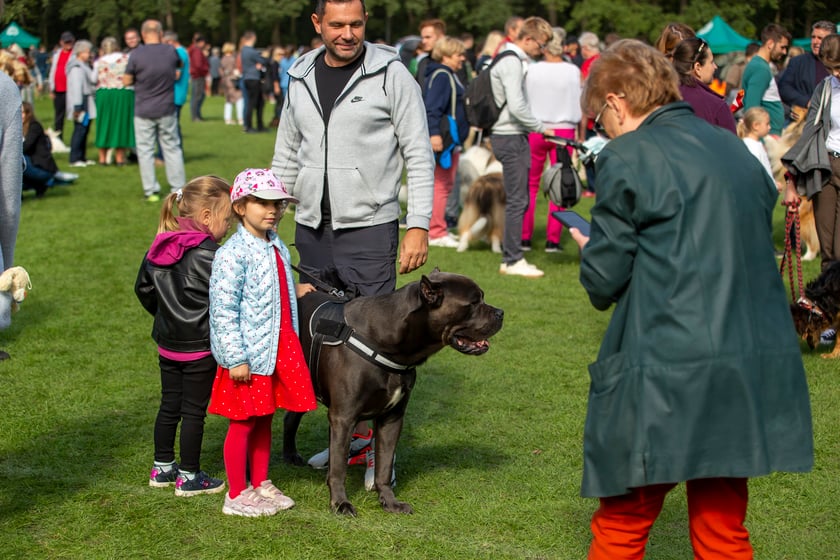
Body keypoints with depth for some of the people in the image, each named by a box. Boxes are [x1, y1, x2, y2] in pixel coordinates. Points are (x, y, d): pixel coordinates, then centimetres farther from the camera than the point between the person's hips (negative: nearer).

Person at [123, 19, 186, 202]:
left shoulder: (137, 55, -13)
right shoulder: (170, 51, -5)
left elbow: (126, 81, -5)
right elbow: (180, 65, 17)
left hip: (144, 111, -2)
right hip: (167, 110, 2)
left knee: (145, 150, 6)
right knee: (172, 148, 10)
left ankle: (151, 190, 5)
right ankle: (178, 189, 11)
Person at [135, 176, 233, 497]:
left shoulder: (159, 249, 3)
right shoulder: (208, 254, -21)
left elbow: (143, 289, 14)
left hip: (167, 344, 7)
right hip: (200, 347, -7)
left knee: (169, 406, 18)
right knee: (194, 411, 4)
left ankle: (162, 468, 28)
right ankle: (189, 477, 12)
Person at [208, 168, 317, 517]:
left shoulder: (277, 248, 9)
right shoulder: (232, 254, -17)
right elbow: (223, 310, -19)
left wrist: (294, 292, 10)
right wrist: (235, 358, -21)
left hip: (278, 351, 8)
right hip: (248, 356, -8)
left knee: (264, 420, 17)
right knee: (244, 423, 3)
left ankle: (261, 484, 30)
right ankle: (237, 495, 14)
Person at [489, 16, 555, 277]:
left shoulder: (510, 59, 16)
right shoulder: (512, 63, -16)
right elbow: (517, 106, -23)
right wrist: (541, 128, -12)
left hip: (511, 136, 10)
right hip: (510, 137, -10)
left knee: (516, 199, 14)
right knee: (517, 200, -7)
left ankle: (510, 256, 20)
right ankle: (513, 260, -3)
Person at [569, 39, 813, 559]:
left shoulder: (629, 156, -6)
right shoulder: (735, 149, 13)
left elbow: (604, 279, -4)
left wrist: (590, 249, 17)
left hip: (668, 376, -6)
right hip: (754, 373, 7)